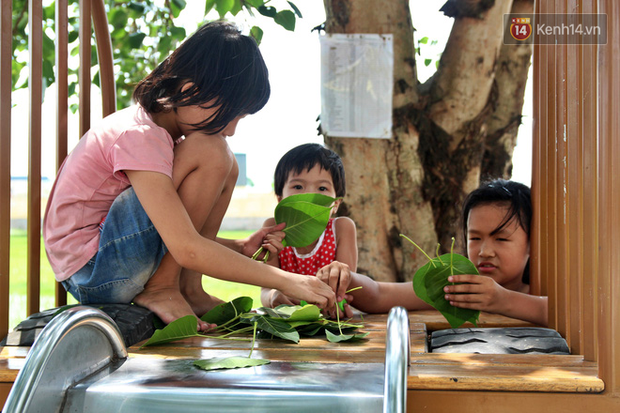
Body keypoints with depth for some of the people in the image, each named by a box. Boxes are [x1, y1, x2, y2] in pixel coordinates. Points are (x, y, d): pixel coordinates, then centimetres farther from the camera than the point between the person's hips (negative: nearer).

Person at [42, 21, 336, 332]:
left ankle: (188, 288, -3)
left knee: (226, 166, 4)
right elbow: (187, 249, -29)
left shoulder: (156, 125, 7)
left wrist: (239, 247, -2)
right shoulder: (138, 136, -23)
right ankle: (159, 289, -13)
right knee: (209, 153, -21)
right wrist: (284, 281, -27)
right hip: (89, 270, -9)